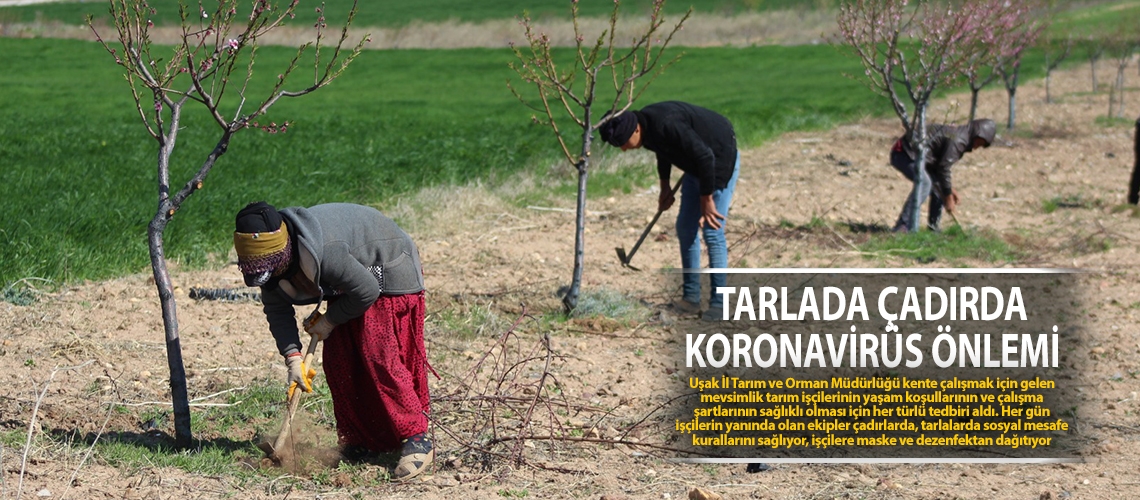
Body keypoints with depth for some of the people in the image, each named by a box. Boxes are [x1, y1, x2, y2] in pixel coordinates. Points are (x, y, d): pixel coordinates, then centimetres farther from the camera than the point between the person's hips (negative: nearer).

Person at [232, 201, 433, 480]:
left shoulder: (323, 252, -41)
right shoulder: (273, 259, -14)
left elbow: (367, 290, -29)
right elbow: (277, 310, -2)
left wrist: (329, 321, -14)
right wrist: (293, 358, -14)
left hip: (387, 276, -8)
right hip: (345, 286, 8)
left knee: (380, 358, -18)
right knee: (337, 360, 2)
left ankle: (417, 440, -15)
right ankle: (360, 439, 12)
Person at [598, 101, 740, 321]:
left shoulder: (666, 125, -34)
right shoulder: (648, 127, -6)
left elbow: (705, 157, -31)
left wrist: (707, 200, -23)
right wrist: (665, 187, 20)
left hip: (720, 160, -9)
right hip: (697, 164, 9)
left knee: (712, 232, -11)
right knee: (685, 229, 8)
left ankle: (718, 305, -7)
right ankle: (691, 298, 14)